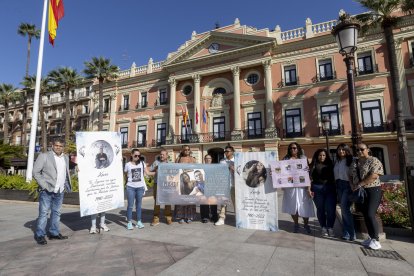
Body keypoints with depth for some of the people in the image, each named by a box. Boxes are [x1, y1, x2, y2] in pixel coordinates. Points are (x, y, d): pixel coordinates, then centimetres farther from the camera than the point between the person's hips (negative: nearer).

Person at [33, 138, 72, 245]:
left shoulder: (66, 157, 11)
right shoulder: (44, 156, -5)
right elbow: (35, 172, -7)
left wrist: (67, 186, 9)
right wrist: (44, 185, -13)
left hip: (60, 191, 5)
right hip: (47, 191, -5)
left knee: (56, 212, 12)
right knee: (43, 213, 0)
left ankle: (54, 233, 22)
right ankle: (40, 235, 12)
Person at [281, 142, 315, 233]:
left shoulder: (303, 158, 2)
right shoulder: (286, 159, 6)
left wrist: (309, 187, -8)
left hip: (302, 186, -1)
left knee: (304, 206, 4)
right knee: (292, 206, 6)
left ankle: (306, 224, 27)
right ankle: (296, 224, 26)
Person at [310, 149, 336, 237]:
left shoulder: (330, 164, 10)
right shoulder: (313, 165, 4)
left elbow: (334, 177, 10)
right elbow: (310, 177, 0)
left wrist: (335, 188, 4)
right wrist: (311, 189, -5)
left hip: (330, 189, 1)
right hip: (318, 189, -1)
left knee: (331, 209, -2)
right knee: (320, 209, 6)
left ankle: (330, 228, 13)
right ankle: (324, 228, 17)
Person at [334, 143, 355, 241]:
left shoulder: (350, 161, -7)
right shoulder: (337, 162, 14)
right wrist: (336, 187, 12)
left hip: (347, 185, -7)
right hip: (339, 185, 7)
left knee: (345, 208, -12)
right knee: (343, 209, 9)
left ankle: (351, 233, 0)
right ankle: (346, 233, 16)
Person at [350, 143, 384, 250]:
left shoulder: (374, 161, -6)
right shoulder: (354, 162, 13)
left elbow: (374, 176, -18)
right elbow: (351, 175, 18)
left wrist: (359, 184, -18)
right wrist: (352, 185, 1)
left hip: (373, 190, -6)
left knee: (370, 215, -10)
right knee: (365, 215, 9)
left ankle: (376, 240, 1)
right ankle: (371, 237, 20)